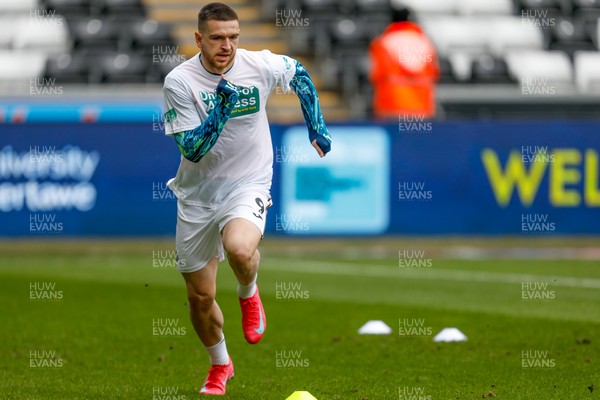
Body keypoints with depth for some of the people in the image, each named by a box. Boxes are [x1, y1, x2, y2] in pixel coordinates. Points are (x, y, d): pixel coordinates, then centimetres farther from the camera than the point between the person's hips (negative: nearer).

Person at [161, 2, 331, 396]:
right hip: (197, 196, 1)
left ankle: (249, 295, 1)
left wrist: (317, 126, 11)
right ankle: (220, 363, 37)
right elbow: (192, 149, -18)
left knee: (239, 248, -35)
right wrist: (222, 109, -29)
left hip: (248, 185, -1)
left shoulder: (260, 65, -10)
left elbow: (299, 73, 13)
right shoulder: (179, 81, -15)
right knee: (200, 296, 8)